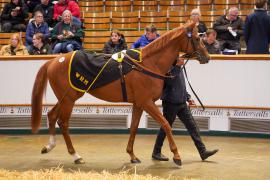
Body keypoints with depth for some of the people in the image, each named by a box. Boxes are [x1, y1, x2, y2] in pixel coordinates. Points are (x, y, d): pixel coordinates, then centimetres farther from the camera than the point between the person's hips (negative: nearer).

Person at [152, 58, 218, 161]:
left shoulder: (179, 68, 13)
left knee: (192, 126, 3)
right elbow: (170, 81, -33)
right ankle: (156, 153, 18)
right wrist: (177, 66, -31)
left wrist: (188, 98, 13)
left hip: (182, 104, 8)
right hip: (170, 103, -8)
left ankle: (203, 151, 5)